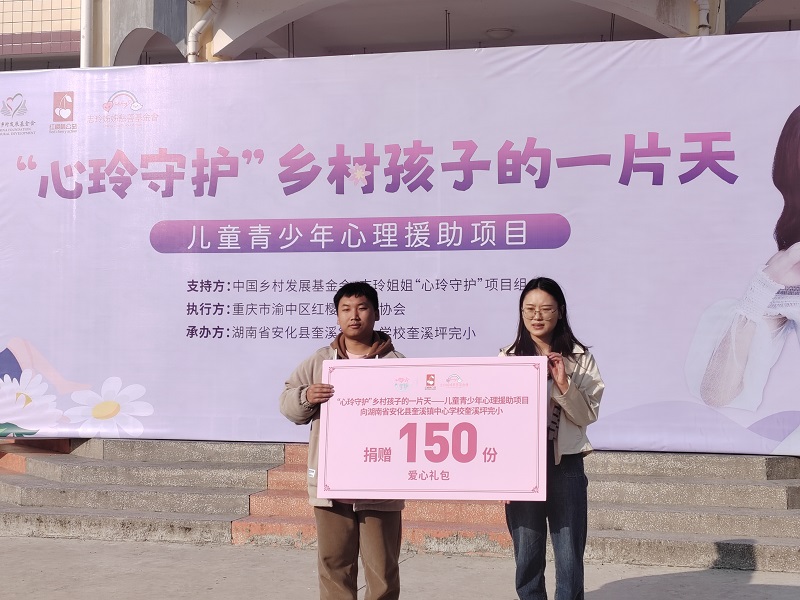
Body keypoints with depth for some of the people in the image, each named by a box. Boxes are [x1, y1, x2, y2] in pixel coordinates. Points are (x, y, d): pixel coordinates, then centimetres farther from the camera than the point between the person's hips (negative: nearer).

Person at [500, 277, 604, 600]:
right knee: (527, 560, 7)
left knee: (570, 559, 3)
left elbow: (588, 415, -1)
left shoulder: (579, 358, 1)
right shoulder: (509, 358, 1)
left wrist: (563, 384, -16)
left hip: (565, 466, 0)